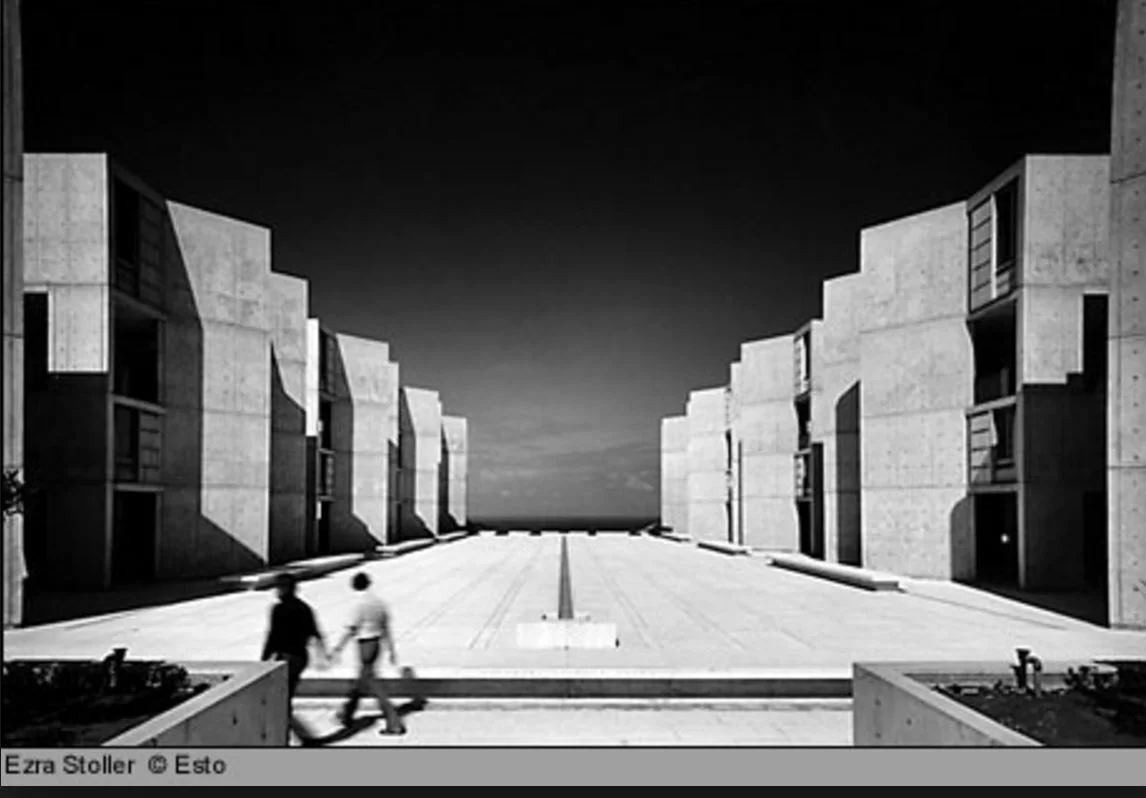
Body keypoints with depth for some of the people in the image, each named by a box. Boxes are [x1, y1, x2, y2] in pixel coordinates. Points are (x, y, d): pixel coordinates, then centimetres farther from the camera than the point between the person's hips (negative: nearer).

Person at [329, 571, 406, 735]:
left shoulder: (360, 605, -16)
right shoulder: (380, 603, 3)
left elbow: (351, 631, -13)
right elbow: (386, 629, 7)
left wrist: (338, 647, -2)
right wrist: (392, 650, 12)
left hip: (365, 645, -8)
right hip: (377, 643, 8)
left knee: (372, 684, -3)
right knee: (362, 679, 21)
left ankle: (394, 723, -6)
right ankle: (347, 714, 37)